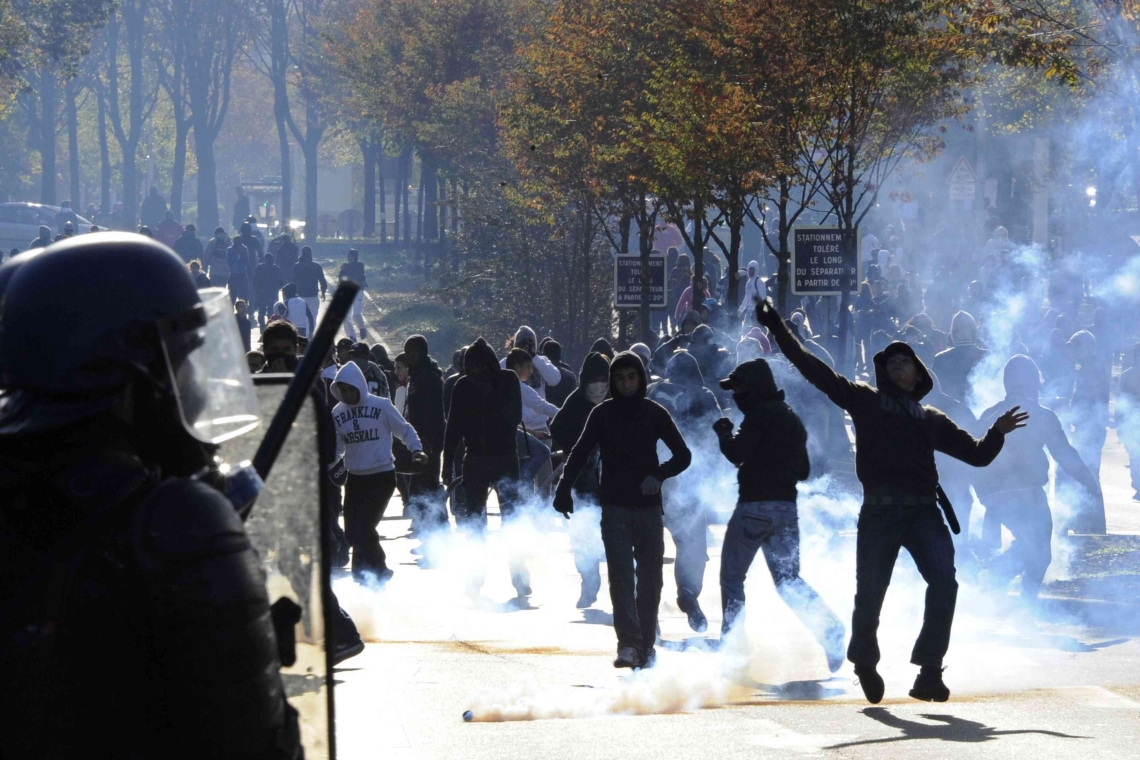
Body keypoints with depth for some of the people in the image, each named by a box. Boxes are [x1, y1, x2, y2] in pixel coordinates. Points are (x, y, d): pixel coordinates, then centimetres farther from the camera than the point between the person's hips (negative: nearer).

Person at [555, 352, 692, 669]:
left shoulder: (655, 414, 4)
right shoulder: (603, 414, 4)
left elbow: (683, 455, 5)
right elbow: (580, 453, 0)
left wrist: (659, 475, -15)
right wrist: (564, 490, -16)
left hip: (648, 507, 1)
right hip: (614, 508, -1)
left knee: (649, 578, 5)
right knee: (621, 576, -12)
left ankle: (646, 646, 16)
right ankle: (629, 644, -20)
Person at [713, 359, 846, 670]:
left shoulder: (760, 414, -9)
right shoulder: (793, 419, 18)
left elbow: (737, 454, -16)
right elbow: (803, 470, 23)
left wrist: (723, 432, 2)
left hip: (755, 506, -8)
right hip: (787, 507, 8)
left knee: (732, 576, 5)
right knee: (788, 579, 7)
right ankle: (829, 627, -15)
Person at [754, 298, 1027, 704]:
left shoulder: (931, 419, 24)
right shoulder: (866, 401, 17)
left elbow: (977, 454, 26)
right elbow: (814, 369, 13)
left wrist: (997, 433, 8)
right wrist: (777, 329, 9)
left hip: (923, 511, 1)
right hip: (878, 512, -1)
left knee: (943, 581, -18)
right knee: (869, 591, -3)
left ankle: (929, 672, -14)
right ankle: (865, 662, 26)